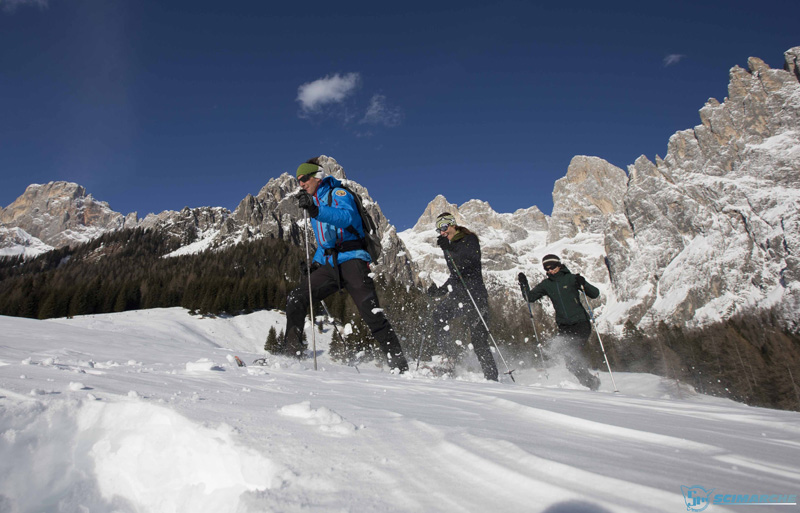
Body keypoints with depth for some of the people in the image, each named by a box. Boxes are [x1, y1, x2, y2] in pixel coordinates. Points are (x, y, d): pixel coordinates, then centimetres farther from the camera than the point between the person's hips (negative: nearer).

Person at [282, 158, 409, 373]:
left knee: (371, 312, -19)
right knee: (296, 299, -6)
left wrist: (316, 211, -37)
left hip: (351, 260, -8)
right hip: (329, 265, 8)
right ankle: (291, 351, 2)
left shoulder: (338, 193, 0)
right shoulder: (315, 203, 25)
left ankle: (399, 365, -15)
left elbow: (347, 217, -24)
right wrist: (315, 263, 17)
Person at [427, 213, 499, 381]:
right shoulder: (448, 248, 21)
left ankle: (492, 377, 5)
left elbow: (473, 257, -21)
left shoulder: (469, 239, 1)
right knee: (438, 316, -25)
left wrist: (450, 247, -32)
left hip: (475, 294, -6)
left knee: (479, 340, -8)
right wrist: (440, 290, 18)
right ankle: (447, 358, -22)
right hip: (457, 295, 6)